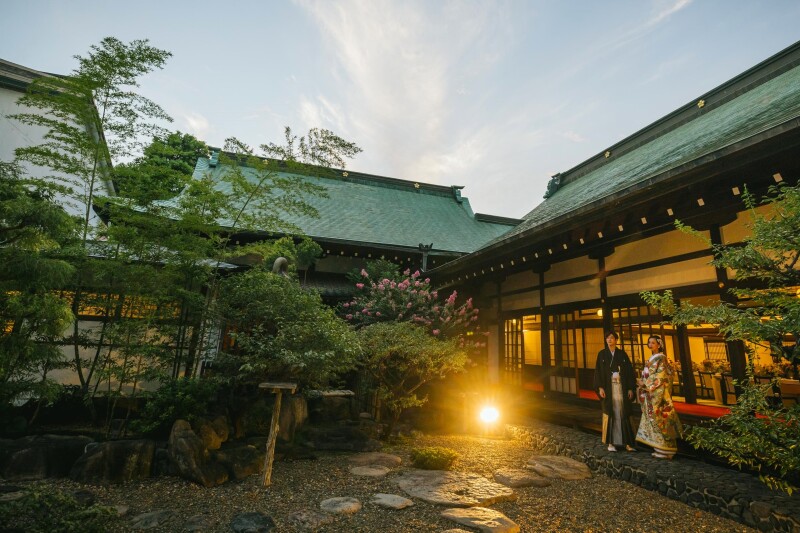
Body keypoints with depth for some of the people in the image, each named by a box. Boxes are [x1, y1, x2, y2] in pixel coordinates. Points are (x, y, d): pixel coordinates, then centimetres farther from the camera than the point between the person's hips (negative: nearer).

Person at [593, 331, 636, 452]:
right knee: (609, 414, 1)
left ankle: (627, 442, 8)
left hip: (621, 386, 1)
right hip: (608, 387, -1)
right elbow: (598, 371, 0)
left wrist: (630, 388, -2)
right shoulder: (602, 354, 3)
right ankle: (610, 442, 7)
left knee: (623, 413, 1)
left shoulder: (623, 354, 6)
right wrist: (600, 387, -9)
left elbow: (629, 371, 5)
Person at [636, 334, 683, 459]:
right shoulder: (652, 359, 15)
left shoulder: (661, 359, -10)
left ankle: (665, 450, 5)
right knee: (654, 420, 10)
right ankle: (659, 448, 17)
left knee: (660, 420, -4)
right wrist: (643, 382, 3)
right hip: (652, 395, 8)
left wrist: (646, 384, -13)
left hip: (659, 395, -8)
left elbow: (660, 377, -16)